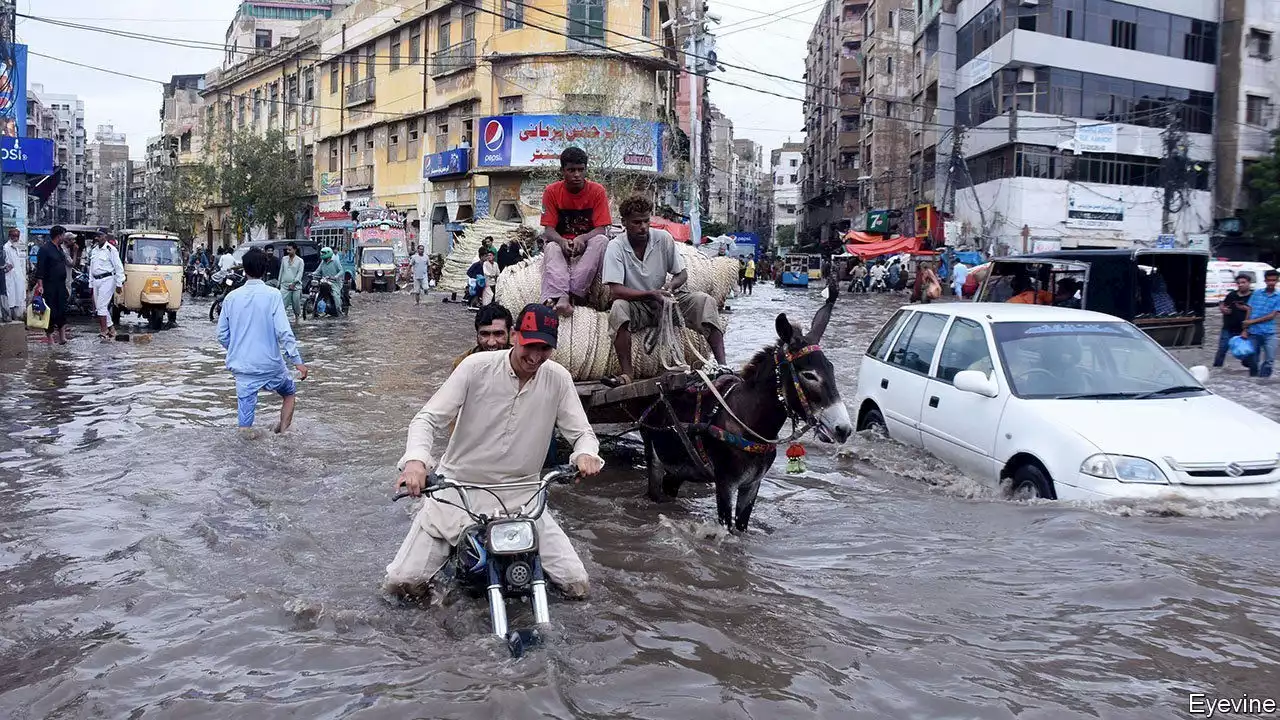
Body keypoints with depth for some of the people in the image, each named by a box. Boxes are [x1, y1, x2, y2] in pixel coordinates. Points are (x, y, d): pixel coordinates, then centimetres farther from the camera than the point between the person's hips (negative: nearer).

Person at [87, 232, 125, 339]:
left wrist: (119, 283, -12)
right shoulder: (94, 251, 16)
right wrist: (91, 284, 19)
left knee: (101, 306, -12)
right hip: (96, 281, 8)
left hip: (107, 280, -8)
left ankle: (104, 331, -7)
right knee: (98, 307, 10)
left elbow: (119, 267, -10)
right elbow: (91, 268, 22)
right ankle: (111, 328, 19)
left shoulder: (110, 249, -9)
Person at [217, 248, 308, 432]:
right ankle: (283, 432, 15)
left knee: (245, 419, 5)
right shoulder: (272, 295, -9)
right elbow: (283, 331, -16)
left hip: (242, 367, 2)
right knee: (290, 392, 26)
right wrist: (297, 361, -11)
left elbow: (222, 335, 8)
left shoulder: (231, 297, 2)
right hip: (270, 364, -2)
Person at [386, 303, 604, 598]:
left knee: (577, 584, -7)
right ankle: (456, 541, 25)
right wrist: (416, 459, -36)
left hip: (520, 496, 2)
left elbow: (582, 432, -2)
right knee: (400, 581, -7)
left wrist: (585, 454, -28)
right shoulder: (476, 367, -14)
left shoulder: (558, 378, -7)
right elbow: (427, 418, -15)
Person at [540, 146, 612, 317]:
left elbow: (601, 229, -12)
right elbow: (548, 229, -9)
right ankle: (559, 297, -57)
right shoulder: (552, 191, -6)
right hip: (561, 243, 0)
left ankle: (568, 294, -42)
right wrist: (562, 241, -33)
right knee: (551, 248, -33)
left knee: (601, 240, -32)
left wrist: (582, 239, -34)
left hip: (588, 243, 0)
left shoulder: (597, 191, -7)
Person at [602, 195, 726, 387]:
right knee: (618, 308, -35)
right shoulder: (616, 247, -14)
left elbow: (682, 273, 3)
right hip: (636, 306, -2)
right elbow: (616, 290, -22)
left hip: (664, 301, 3)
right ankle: (627, 372, -34)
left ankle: (722, 364, -24)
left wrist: (671, 285, -21)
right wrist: (651, 294, -33)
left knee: (704, 301, -20)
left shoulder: (663, 238, -6)